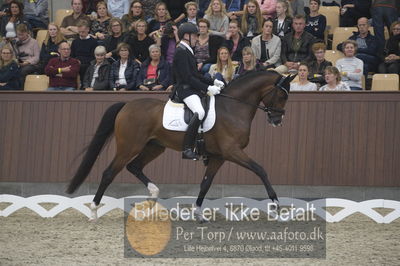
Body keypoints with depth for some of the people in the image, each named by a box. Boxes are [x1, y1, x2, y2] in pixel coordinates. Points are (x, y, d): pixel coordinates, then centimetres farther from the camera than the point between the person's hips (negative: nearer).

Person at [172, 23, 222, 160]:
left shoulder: (187, 51, 19)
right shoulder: (181, 52, -13)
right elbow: (187, 77, -19)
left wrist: (213, 82, 11)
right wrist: (207, 88, -19)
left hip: (193, 89, 11)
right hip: (185, 90, -11)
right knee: (200, 112, -31)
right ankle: (187, 149, -30)